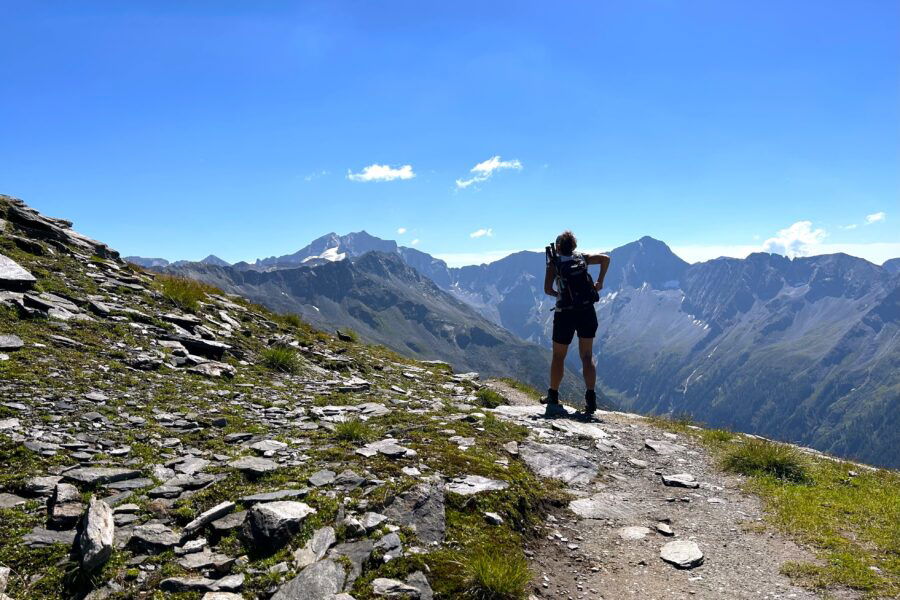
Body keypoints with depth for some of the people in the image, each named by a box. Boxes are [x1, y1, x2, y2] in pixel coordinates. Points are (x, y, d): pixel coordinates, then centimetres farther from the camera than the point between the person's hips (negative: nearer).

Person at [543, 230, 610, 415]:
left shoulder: (554, 262, -2)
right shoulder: (582, 258, 7)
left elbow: (547, 289, -9)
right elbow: (605, 258, -2)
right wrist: (600, 282, 2)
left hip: (565, 314, -3)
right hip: (587, 312, 3)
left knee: (558, 357, 12)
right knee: (587, 356, 9)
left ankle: (553, 396, 22)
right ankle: (591, 399, -1)